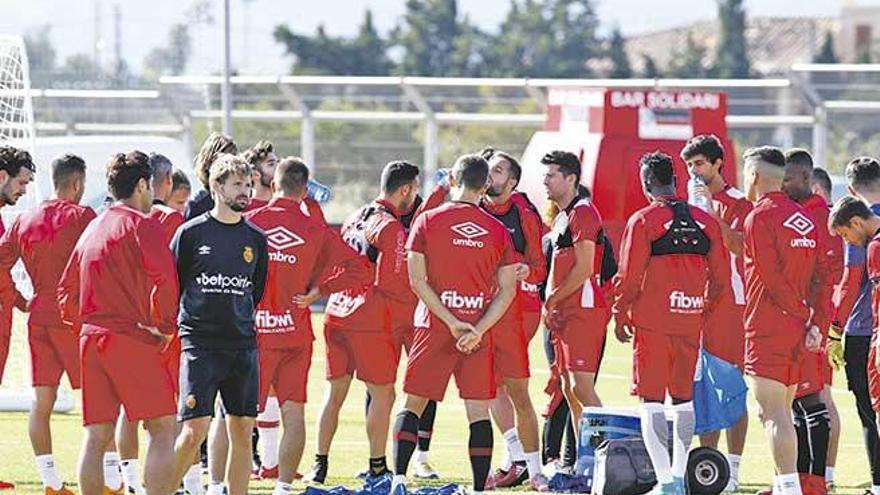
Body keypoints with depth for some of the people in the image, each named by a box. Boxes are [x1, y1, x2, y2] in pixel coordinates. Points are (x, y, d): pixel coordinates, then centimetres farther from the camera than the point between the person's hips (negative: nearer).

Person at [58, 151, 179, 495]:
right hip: (134, 339, -7)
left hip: (91, 339, 7)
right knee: (162, 429, -4)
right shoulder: (142, 224, -5)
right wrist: (165, 327, -7)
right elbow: (163, 278, -17)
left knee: (97, 436, 5)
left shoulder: (93, 228, 18)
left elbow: (66, 290, 20)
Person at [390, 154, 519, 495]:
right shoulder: (497, 230, 3)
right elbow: (508, 290, -1)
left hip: (434, 327, -1)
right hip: (479, 333, 1)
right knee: (479, 412, 3)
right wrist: (478, 329, -8)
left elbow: (417, 280, -7)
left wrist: (452, 321, -9)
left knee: (413, 405, 8)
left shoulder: (427, 221, -1)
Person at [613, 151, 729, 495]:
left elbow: (630, 276, -8)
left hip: (652, 323, -5)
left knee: (651, 400, -1)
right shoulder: (705, 222, 7)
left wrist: (620, 316, 6)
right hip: (691, 322, 5)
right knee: (684, 399, 16)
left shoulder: (643, 221, -7)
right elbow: (721, 278, 9)